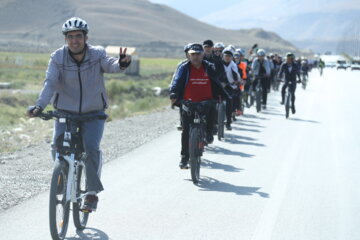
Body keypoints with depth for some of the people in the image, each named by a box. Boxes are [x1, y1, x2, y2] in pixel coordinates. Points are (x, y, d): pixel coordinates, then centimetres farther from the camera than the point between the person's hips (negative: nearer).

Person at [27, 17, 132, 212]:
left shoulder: (97, 55, -8)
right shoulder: (57, 58, -7)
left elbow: (110, 65, -27)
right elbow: (50, 83, -18)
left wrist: (121, 64, -52)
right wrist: (39, 106, -34)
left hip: (93, 114, -1)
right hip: (65, 112, 1)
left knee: (91, 147, -20)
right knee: (57, 146, -17)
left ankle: (92, 193, -5)